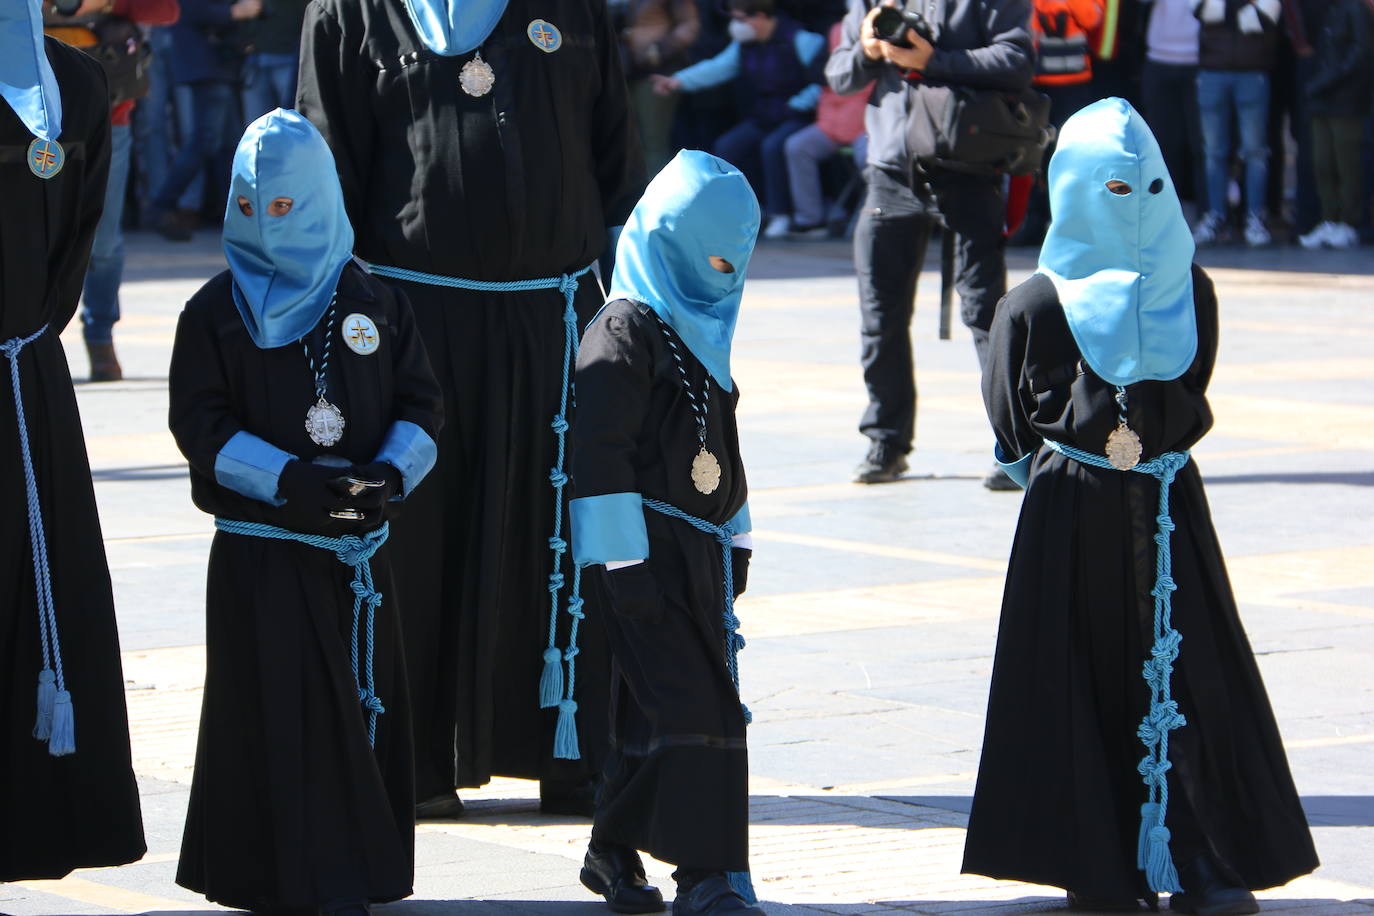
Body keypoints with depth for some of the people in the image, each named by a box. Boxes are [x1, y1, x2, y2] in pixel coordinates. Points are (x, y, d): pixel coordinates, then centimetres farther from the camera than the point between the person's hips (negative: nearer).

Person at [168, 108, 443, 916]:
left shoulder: (373, 303, 7)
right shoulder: (215, 312, 0)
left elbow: (421, 403, 7)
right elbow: (201, 426, -6)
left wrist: (393, 471, -14)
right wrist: (291, 477, -19)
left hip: (360, 544, 3)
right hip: (262, 550, -3)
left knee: (365, 704, 4)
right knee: (282, 713, -7)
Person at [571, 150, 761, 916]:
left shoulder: (699, 330, 17)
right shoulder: (627, 332, -12)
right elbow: (598, 452, -17)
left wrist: (734, 542, 24)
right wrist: (623, 565, -19)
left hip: (700, 555, 9)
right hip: (649, 550, -9)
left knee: (662, 708, 10)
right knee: (688, 706, -12)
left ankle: (618, 852, 18)